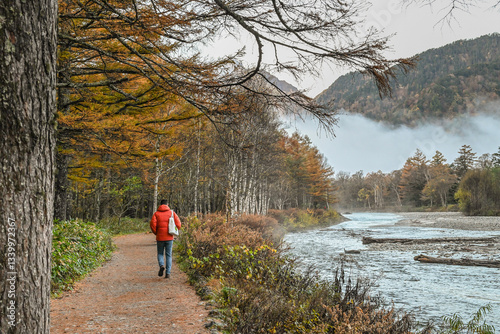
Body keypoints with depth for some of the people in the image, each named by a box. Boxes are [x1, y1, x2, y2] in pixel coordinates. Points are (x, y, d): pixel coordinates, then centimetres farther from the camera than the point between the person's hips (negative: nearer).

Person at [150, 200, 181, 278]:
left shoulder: (156, 214, 0)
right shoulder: (172, 213, 3)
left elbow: (152, 224, -12)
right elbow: (178, 224, -4)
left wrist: (156, 233, 3)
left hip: (160, 237, -1)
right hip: (169, 237, 1)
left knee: (160, 254, 16)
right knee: (168, 255, 8)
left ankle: (162, 265, -11)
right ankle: (168, 273, 2)